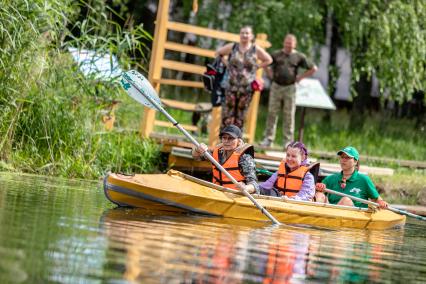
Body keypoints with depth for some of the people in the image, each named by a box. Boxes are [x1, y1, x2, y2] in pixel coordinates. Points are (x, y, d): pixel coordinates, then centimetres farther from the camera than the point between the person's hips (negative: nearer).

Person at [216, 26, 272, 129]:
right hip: (231, 85, 0)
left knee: (241, 115, 3)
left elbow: (268, 60, 13)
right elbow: (218, 53, 16)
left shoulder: (256, 50, 3)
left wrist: (257, 67, 3)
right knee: (227, 112, -3)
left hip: (247, 87, 0)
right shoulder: (232, 47, 3)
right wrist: (227, 64, 6)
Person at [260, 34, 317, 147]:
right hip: (276, 86, 1)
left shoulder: (299, 57, 2)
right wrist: (271, 74, 8)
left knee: (289, 115, 0)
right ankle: (268, 139, 5)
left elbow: (313, 68, 7)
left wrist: (300, 77, 3)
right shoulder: (276, 55, 6)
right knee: (272, 113, 1)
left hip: (290, 88, -1)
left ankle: (288, 141, 4)